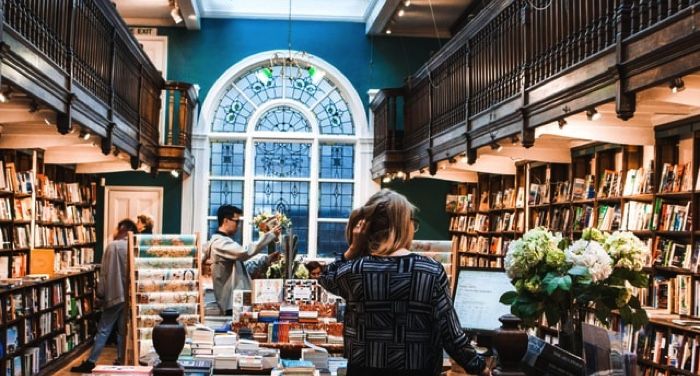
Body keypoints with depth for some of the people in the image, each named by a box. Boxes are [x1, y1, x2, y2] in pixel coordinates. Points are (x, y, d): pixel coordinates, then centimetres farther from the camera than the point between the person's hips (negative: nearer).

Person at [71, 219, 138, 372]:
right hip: (128, 295, 5)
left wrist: (101, 292, -3)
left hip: (114, 294, -5)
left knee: (103, 330, -1)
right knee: (123, 330, 9)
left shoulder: (113, 246, -10)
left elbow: (105, 272, -10)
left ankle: (90, 362, 1)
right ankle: (121, 362, 9)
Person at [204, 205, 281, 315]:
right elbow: (244, 252, -29)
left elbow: (242, 266, 22)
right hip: (233, 302, -11)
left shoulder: (224, 242, 20)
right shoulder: (219, 242, -14)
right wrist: (270, 235, -23)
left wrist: (266, 259, 11)